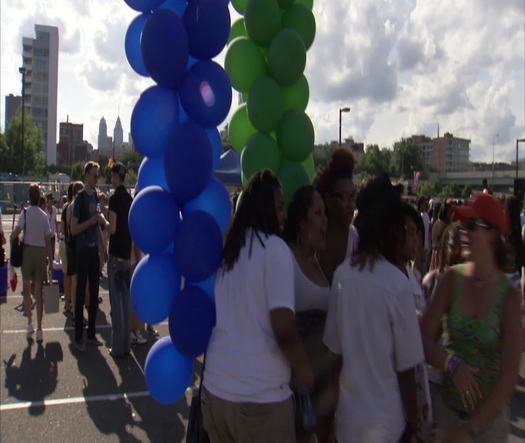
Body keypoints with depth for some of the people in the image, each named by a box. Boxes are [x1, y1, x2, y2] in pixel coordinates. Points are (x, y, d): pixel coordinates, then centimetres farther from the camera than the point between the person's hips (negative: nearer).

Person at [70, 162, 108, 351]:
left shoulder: (95, 196, 11)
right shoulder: (80, 198, -11)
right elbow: (73, 229, -13)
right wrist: (91, 221, -21)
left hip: (94, 248, 7)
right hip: (82, 250, -7)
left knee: (94, 293, 11)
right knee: (81, 293, -2)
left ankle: (91, 334, 22)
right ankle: (78, 337, 8)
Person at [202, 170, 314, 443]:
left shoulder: (224, 249, 5)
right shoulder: (274, 248, -12)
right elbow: (284, 330, -18)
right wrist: (306, 374, -3)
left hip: (213, 389, 6)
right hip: (261, 397, -5)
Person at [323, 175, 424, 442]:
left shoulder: (342, 274, -8)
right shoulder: (397, 283, -18)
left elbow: (335, 347, -1)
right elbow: (406, 366, -14)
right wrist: (412, 421, 0)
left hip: (347, 414, 4)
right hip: (386, 420, -3)